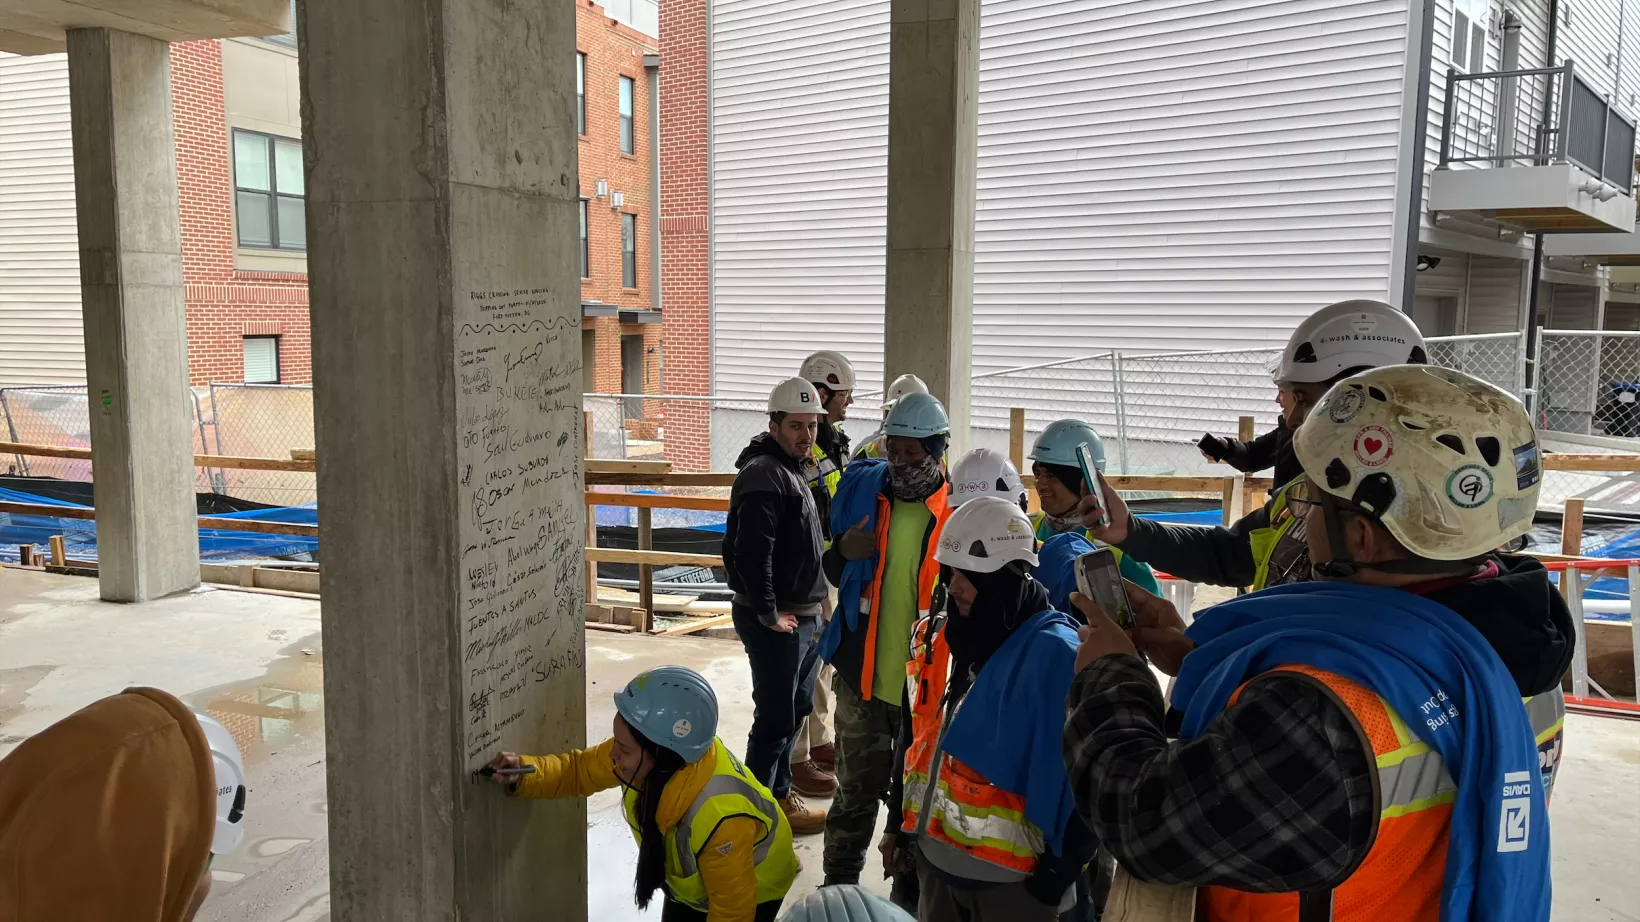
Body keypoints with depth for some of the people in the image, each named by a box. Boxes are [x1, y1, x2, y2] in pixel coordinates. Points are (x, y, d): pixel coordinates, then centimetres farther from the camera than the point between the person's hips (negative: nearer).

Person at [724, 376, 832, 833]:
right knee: (776, 717, -3)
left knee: (796, 707, 19)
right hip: (776, 621, -10)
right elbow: (751, 552, -28)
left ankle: (779, 792, 33)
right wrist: (767, 613, -22)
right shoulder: (763, 474, -18)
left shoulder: (793, 470, 15)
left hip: (802, 615, 10)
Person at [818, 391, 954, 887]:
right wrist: (843, 551, -13)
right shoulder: (863, 489, -1)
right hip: (862, 674, 2)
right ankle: (839, 883, 33)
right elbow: (832, 572, 9)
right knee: (857, 790, 15)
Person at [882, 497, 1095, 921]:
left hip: (1012, 874, -6)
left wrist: (1057, 875, -14)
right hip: (933, 857, 6)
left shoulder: (1055, 654, -20)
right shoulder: (934, 637, 1)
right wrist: (898, 823, 16)